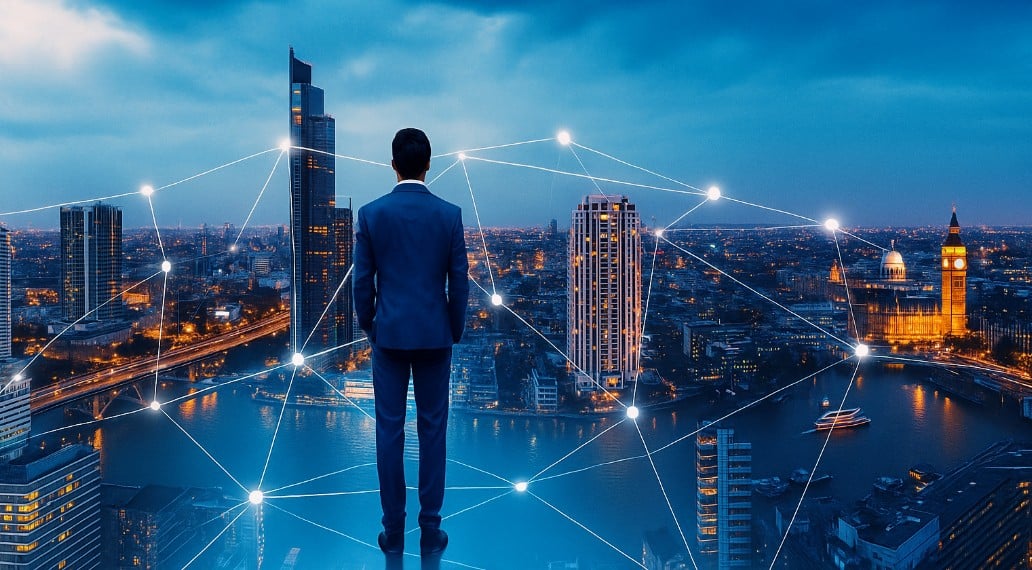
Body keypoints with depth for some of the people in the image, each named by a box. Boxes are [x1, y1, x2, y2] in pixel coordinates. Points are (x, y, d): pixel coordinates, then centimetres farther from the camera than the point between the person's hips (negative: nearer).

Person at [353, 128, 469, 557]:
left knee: (389, 431, 6)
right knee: (432, 430, 7)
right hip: (434, 334, 0)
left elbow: (363, 280, -2)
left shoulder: (371, 213, -5)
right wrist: (455, 330, 11)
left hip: (389, 333, 0)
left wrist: (368, 327, 13)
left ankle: (393, 531, 12)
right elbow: (459, 280, -2)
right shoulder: (449, 214, -5)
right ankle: (430, 530, 12)